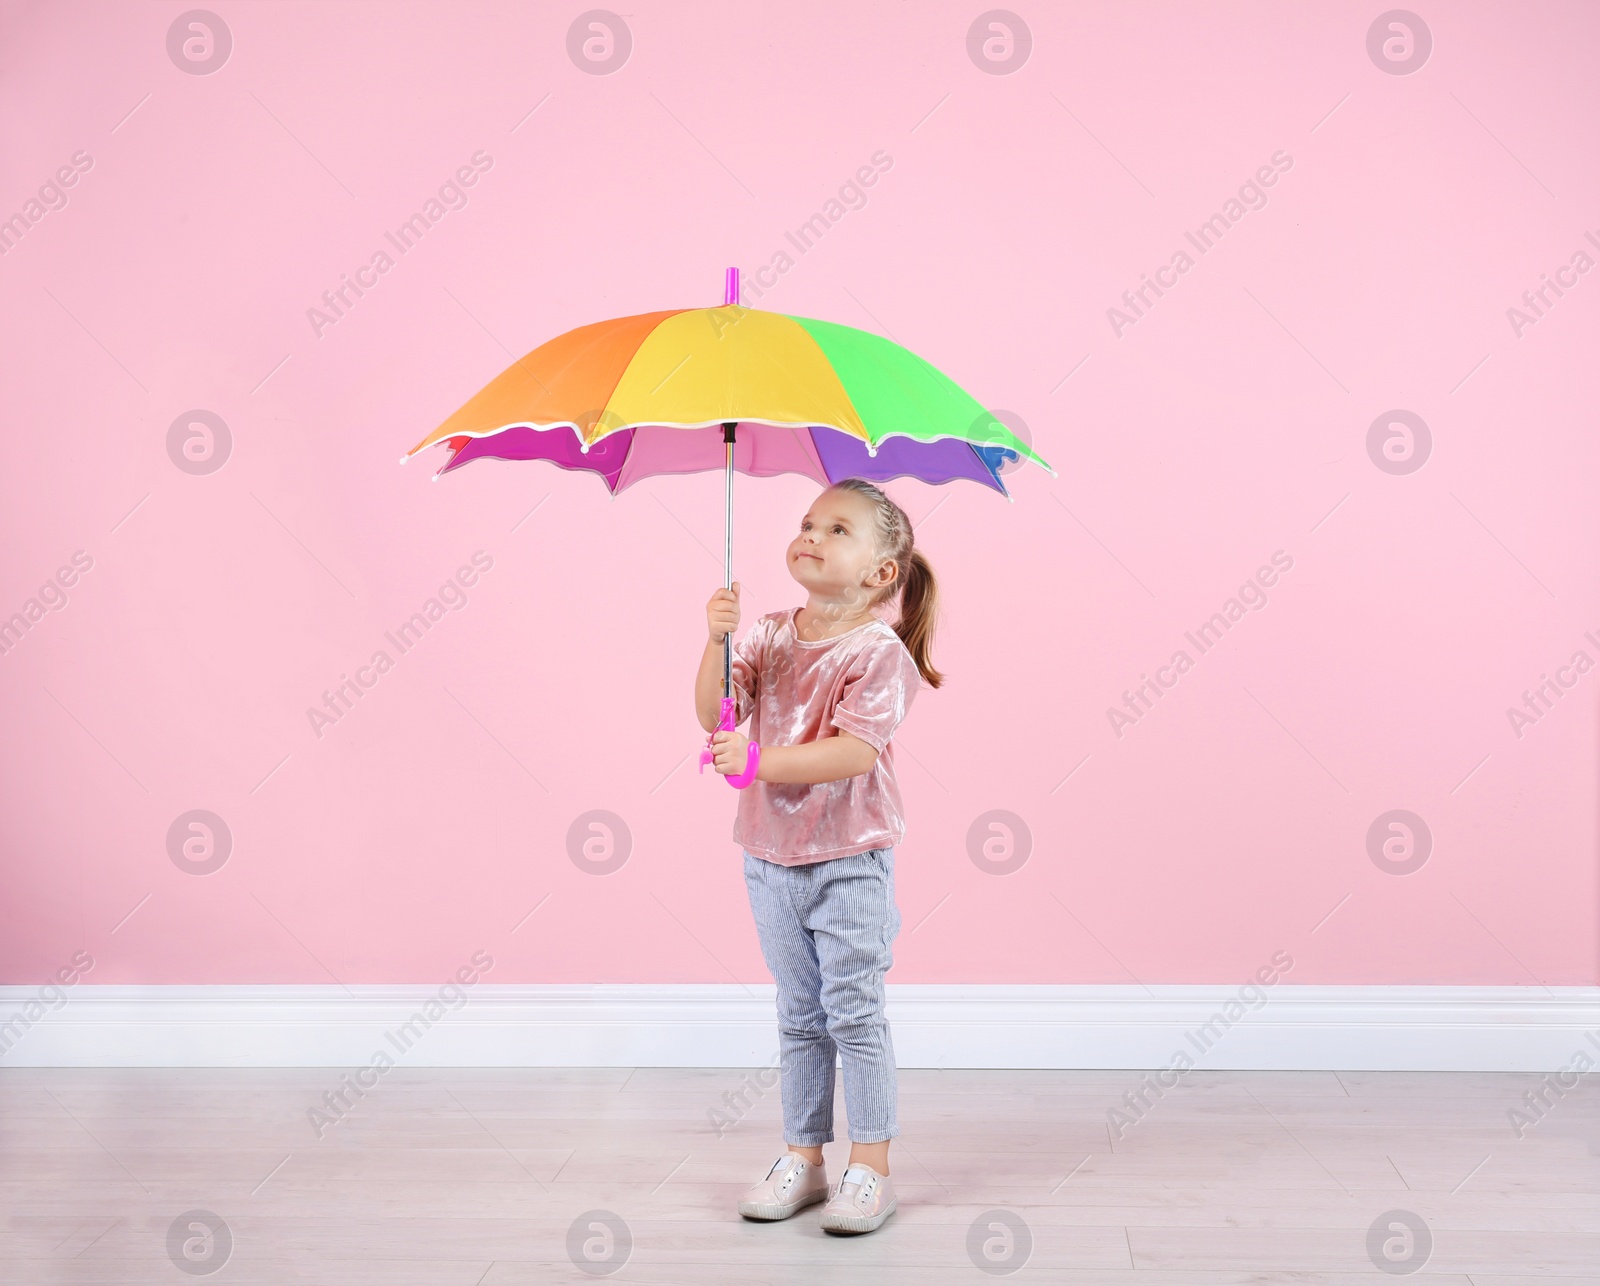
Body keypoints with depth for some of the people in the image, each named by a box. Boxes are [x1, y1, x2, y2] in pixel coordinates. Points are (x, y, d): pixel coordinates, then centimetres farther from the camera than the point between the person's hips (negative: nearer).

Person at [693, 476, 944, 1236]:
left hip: (849, 862, -5)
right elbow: (715, 715, -5)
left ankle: (870, 1170, 11)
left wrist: (758, 761, -30)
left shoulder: (877, 650, -14)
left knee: (854, 1013, 0)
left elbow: (856, 750, -25)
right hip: (772, 858, 6)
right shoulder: (772, 637, 4)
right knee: (799, 1017, 15)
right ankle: (802, 1158, 25)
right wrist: (717, 641, -19)